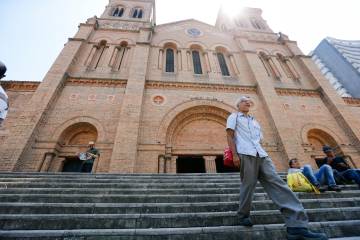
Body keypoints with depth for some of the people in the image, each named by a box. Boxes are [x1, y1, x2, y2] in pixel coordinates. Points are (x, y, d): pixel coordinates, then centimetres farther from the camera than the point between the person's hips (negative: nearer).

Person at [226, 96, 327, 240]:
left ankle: (297, 227, -9)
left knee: (276, 183, -6)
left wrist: (262, 152, 14)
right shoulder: (234, 117, 11)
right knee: (248, 185, -4)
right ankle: (243, 216, 17)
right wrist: (235, 154, -12)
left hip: (261, 154, 6)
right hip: (246, 155, -6)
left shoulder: (255, 121, 31)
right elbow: (230, 136, -1)